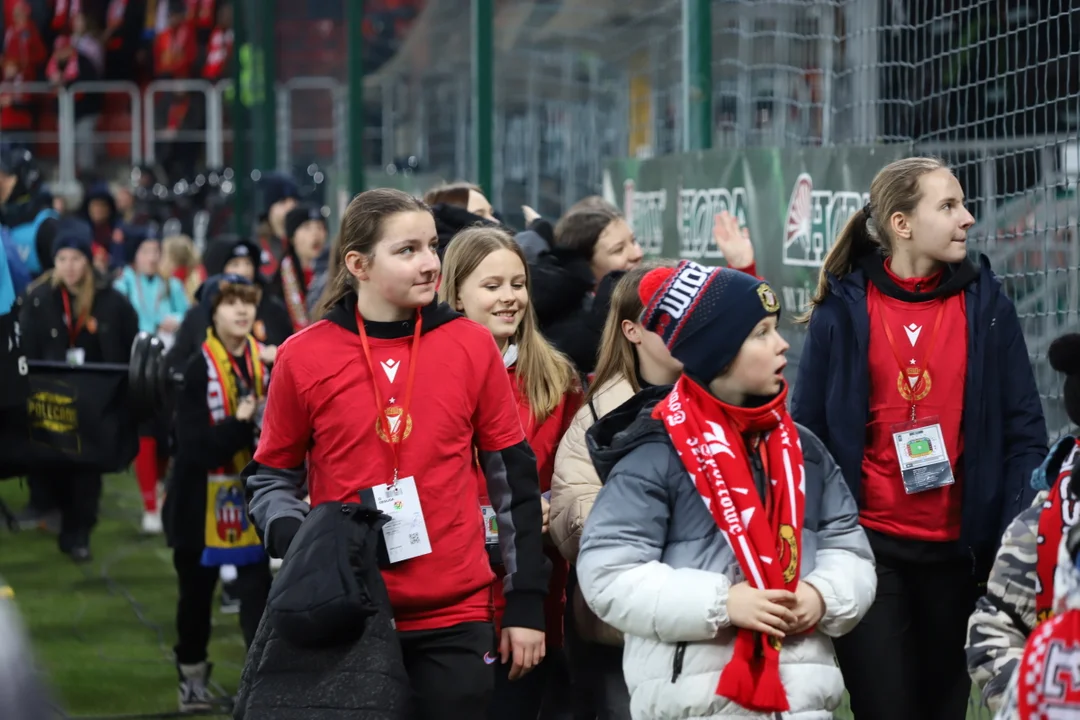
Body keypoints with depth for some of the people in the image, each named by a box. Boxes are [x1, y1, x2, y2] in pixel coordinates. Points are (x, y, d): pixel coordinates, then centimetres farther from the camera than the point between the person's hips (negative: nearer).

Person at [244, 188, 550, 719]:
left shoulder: (471, 346, 1)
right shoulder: (304, 357, -2)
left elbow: (514, 477, 7)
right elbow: (271, 479, 9)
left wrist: (527, 605, 5)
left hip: (455, 620, 1)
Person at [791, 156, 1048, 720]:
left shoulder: (985, 304, 2)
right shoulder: (843, 309, -3)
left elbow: (1024, 430, 2)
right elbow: (807, 434, 1)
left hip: (958, 547, 2)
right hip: (867, 544, -2)